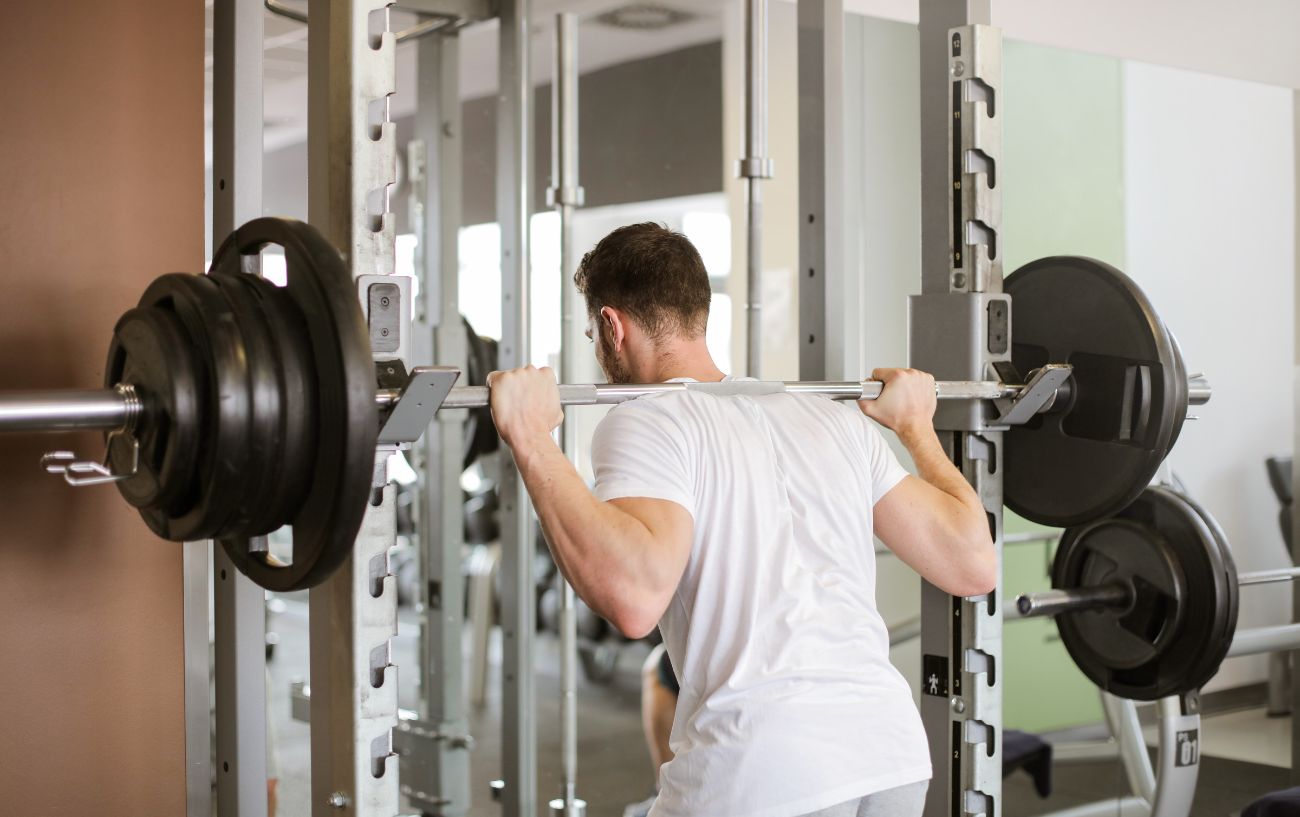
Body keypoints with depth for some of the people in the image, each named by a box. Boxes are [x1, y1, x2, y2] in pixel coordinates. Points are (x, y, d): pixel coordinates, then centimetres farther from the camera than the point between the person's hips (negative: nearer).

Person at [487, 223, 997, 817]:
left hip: (764, 768, -6)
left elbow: (634, 595, -21)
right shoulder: (837, 418, 15)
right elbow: (974, 566, 15)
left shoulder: (647, 423, -2)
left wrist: (531, 440, -13)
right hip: (894, 750, 6)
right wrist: (916, 426, 28)